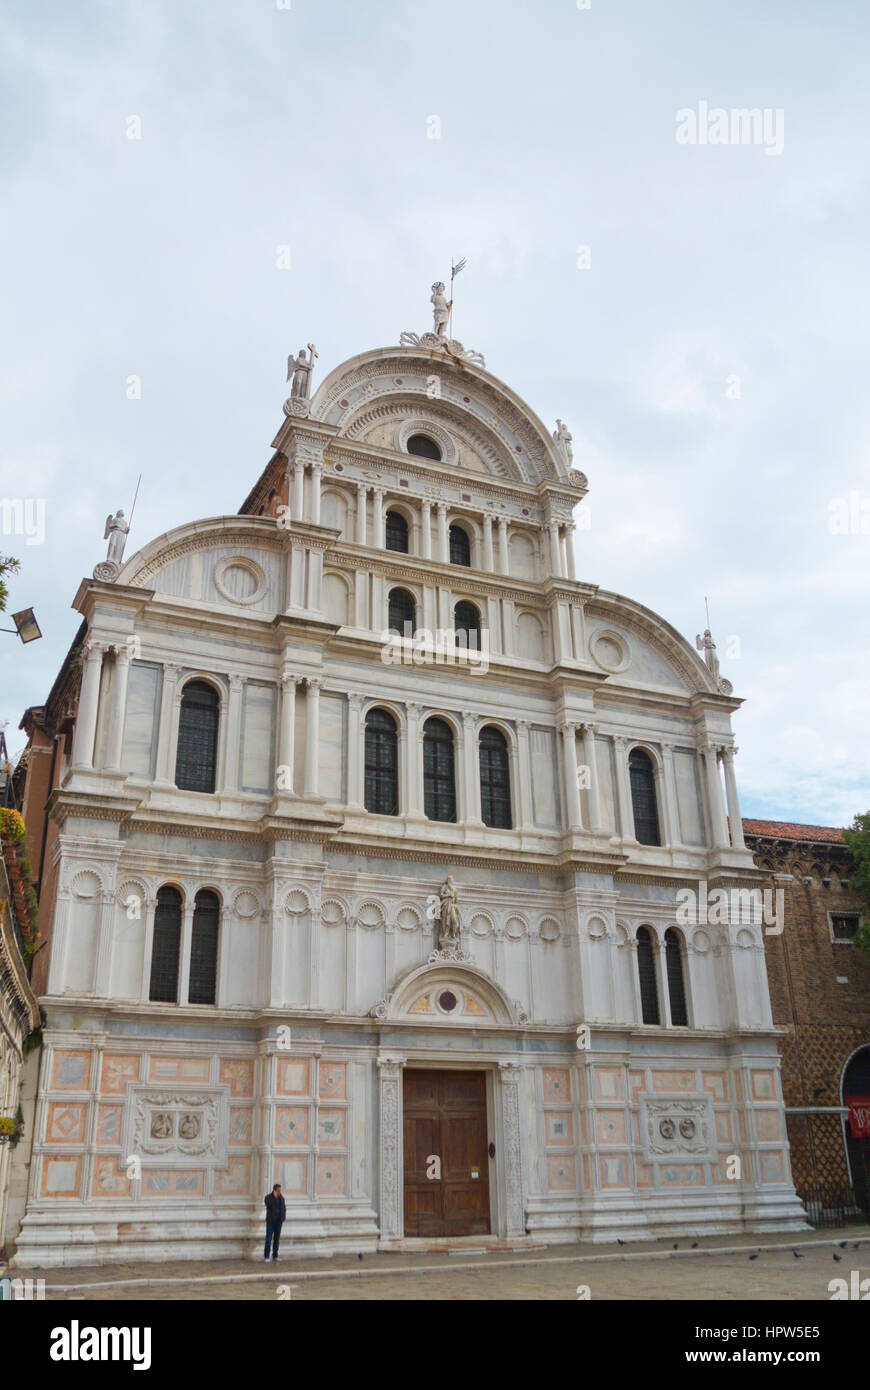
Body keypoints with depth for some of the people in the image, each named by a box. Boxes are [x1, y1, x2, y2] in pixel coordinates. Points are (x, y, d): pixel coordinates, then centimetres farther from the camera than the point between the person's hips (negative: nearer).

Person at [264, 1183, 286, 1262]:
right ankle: (266, 1256, 1)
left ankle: (275, 1256, 12)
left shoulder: (281, 1198, 7)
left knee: (276, 1239, 6)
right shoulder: (268, 1197, -8)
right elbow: (268, 1205, -27)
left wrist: (283, 1218, 1)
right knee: (269, 1239, -6)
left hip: (279, 1222, 4)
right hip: (270, 1221, -4)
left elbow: (284, 1209, 15)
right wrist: (274, 1196, -27)